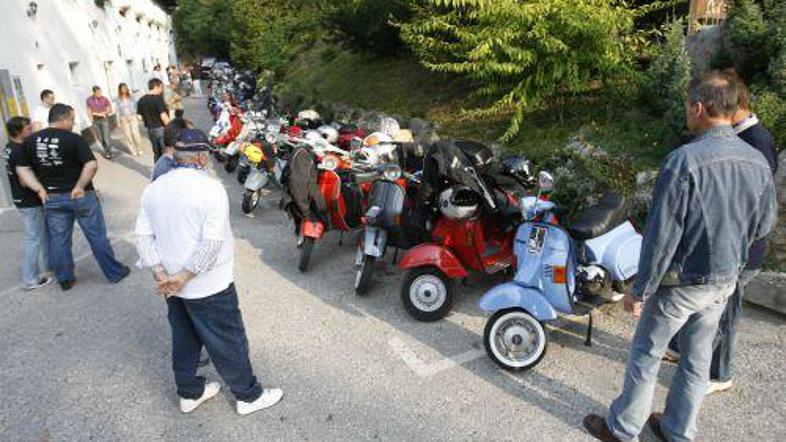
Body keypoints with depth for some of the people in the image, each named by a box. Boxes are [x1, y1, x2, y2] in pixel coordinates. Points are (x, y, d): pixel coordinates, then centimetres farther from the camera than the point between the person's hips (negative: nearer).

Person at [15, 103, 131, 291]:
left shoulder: (30, 141, 1)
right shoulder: (74, 139, -15)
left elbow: (22, 169, 2)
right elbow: (91, 165, -24)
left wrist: (40, 189, 0)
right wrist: (80, 186, -15)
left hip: (52, 197, 5)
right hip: (80, 196, -4)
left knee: (58, 239, 14)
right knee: (97, 236, 7)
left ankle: (65, 279, 27)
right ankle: (115, 273, 18)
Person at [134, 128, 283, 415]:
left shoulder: (153, 189, 1)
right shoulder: (210, 188, -21)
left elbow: (143, 236, 0)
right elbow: (212, 243, -27)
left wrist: (160, 274, -5)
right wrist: (184, 276, -20)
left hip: (173, 283, 7)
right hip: (208, 287, -7)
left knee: (184, 338, 22)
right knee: (228, 342, 9)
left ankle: (189, 393, 39)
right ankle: (249, 395, 25)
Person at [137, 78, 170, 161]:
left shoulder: (142, 100, 6)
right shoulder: (158, 98, -16)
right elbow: (163, 116, -20)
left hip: (150, 130, 7)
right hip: (161, 129, -7)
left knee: (157, 153, 16)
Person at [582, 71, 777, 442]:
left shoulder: (685, 160, -25)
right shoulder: (759, 163, -3)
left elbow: (662, 235, -24)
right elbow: (764, 225, 9)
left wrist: (640, 291, -15)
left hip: (682, 282, -6)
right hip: (725, 281, 6)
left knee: (645, 355, 10)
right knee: (698, 359, 19)